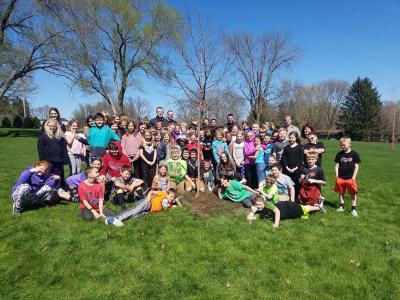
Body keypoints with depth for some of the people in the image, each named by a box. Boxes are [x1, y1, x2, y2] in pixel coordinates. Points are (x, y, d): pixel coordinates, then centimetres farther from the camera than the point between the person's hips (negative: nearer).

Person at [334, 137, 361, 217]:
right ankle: (341, 206, 27)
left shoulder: (354, 154, -4)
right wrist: (337, 176, 0)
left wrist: (353, 177, -6)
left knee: (353, 193, 4)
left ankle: (354, 209, 13)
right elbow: (336, 166, 7)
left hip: (350, 178, -2)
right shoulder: (339, 154, 2)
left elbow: (356, 166, -1)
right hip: (340, 178, 3)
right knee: (341, 193, 13)